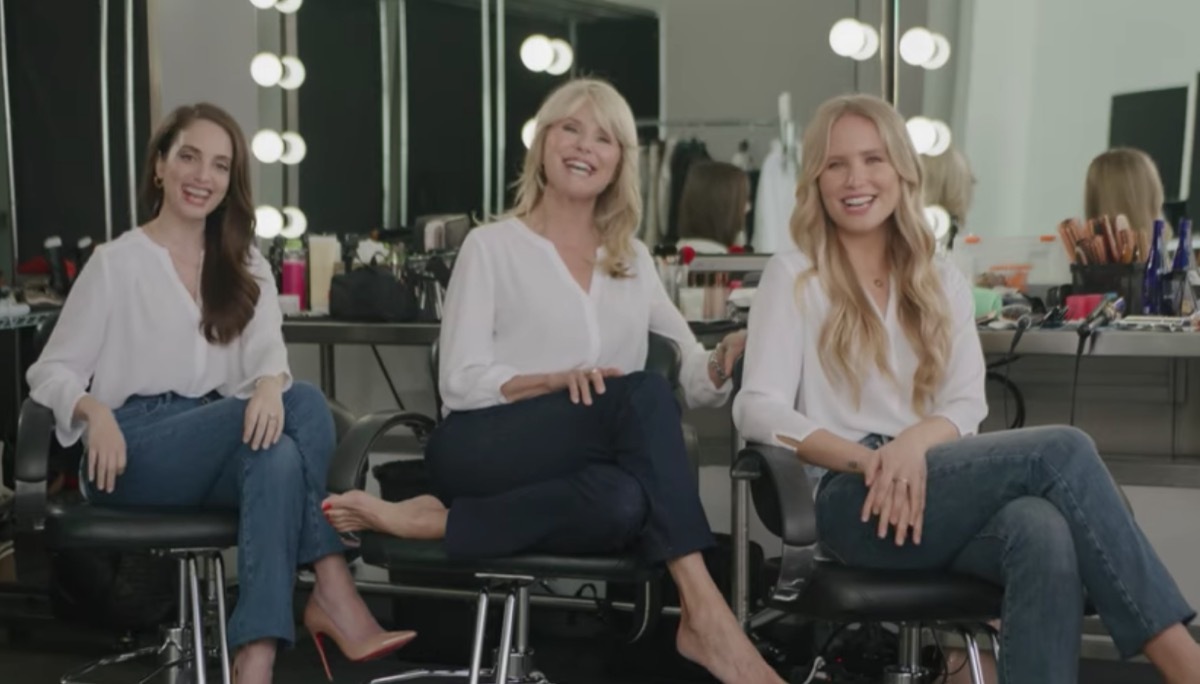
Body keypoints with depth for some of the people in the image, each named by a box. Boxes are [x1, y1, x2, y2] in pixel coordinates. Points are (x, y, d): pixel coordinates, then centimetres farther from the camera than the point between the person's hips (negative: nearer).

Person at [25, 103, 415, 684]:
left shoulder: (245, 267, 17)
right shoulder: (116, 263, 4)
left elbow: (268, 352, -1)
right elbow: (52, 370, 1)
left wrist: (269, 385, -27)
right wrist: (96, 412, -22)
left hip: (219, 448, 4)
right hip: (133, 453, -4)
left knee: (278, 453, -34)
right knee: (303, 401, -29)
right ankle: (334, 594, -31)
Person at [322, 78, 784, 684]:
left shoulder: (634, 260, 20)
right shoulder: (492, 246, 7)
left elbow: (689, 377, 12)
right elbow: (461, 383, -2)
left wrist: (722, 363, -11)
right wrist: (557, 381, -18)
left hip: (584, 471, 4)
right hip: (482, 451, -4)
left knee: (622, 502, -34)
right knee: (643, 394, -30)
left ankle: (434, 523, -17)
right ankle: (700, 608, -32)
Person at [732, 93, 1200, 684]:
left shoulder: (943, 284, 21)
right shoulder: (792, 276, 8)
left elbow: (967, 406, 8)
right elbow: (757, 409, -5)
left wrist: (917, 440, -16)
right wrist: (867, 458, -20)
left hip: (938, 492, 4)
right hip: (855, 503, -4)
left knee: (1044, 532, -34)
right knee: (1063, 449, -25)